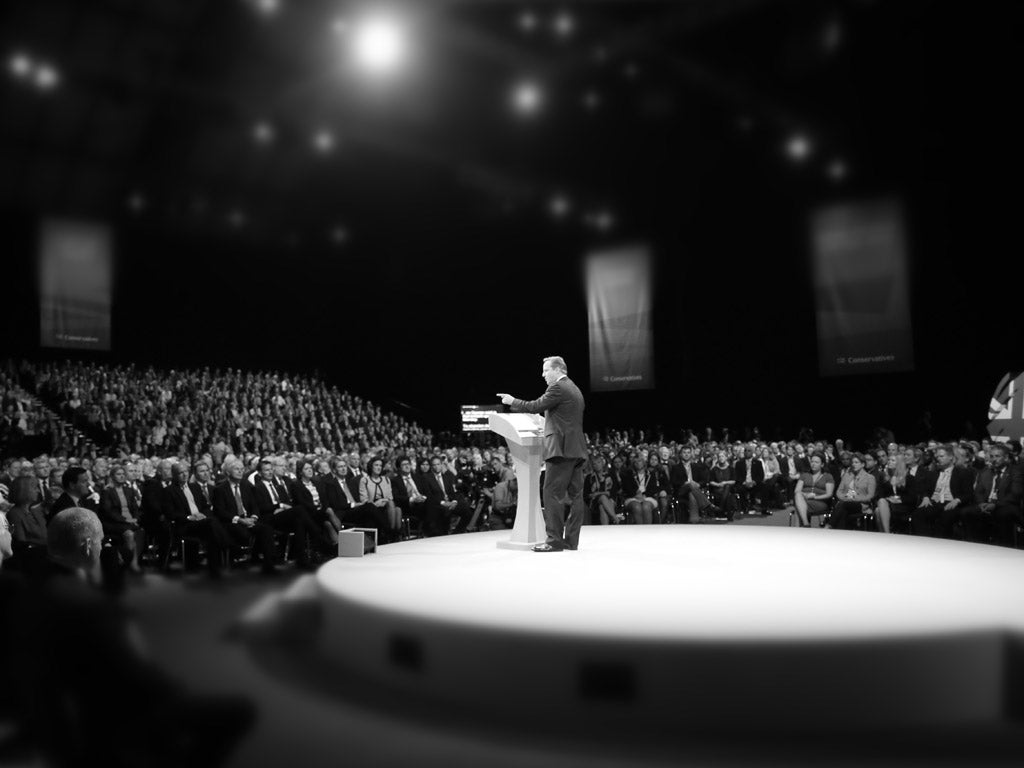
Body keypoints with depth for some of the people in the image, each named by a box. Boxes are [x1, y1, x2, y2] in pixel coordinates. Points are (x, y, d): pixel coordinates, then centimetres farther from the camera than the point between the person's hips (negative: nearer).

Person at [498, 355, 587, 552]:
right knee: (574, 495, 7)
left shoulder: (558, 388, -9)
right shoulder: (574, 389, 21)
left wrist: (513, 401, 0)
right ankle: (571, 540, 10)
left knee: (552, 493, -8)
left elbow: (536, 406, -12)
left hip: (561, 449, -10)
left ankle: (554, 540, -10)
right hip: (577, 449, 10)